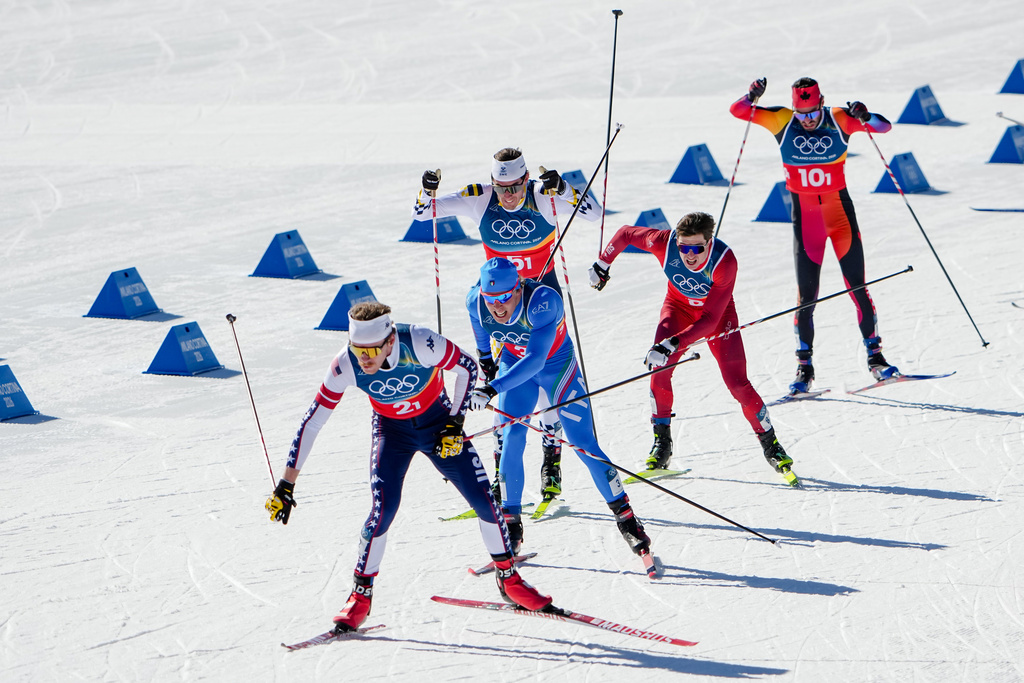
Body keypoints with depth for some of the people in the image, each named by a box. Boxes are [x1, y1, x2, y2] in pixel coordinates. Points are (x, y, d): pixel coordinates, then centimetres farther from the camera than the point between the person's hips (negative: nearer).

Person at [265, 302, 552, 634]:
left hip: (438, 423, 0)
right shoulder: (346, 366, -28)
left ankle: (508, 578, 18)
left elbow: (467, 367, -14)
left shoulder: (421, 344, -33)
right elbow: (311, 423, -20)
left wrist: (455, 422, -16)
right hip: (391, 431, 0)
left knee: (483, 500, -5)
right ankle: (361, 594, -2)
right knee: (384, 508, -20)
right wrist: (286, 485, -20)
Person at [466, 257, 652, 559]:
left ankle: (627, 521, 5)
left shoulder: (543, 302, -39)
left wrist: (492, 389, -52)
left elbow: (535, 360, -44)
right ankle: (511, 527, -3)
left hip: (556, 366, -3)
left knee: (583, 443, -5)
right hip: (513, 365, 3)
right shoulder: (476, 302, -24)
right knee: (511, 440, -12)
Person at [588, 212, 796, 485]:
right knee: (659, 366, -22)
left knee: (737, 383, -13)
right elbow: (625, 233, -10)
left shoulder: (724, 261, -36)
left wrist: (673, 344, -47)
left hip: (718, 311, -2)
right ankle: (662, 440, -7)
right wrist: (602, 264, 3)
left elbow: (710, 320, -37)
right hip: (679, 306, 2)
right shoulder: (664, 243, -31)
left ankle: (770, 443, 6)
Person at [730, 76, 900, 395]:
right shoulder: (783, 121, -6)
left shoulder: (838, 120, -8)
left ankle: (875, 356, 11)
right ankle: (804, 367, 8)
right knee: (807, 294, -1)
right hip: (805, 215, 0)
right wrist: (752, 96, -25)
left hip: (840, 209, 0)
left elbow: (885, 126, -10)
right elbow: (737, 110, -5)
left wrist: (864, 117, -30)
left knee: (857, 287, 0)